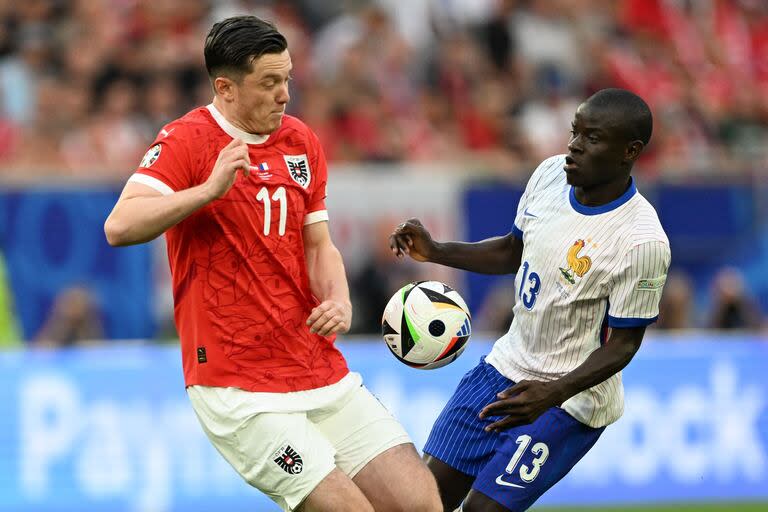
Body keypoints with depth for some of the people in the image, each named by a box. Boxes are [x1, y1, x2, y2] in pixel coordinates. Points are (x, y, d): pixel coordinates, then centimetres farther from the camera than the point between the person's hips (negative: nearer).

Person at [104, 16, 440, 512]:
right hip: (238, 391, -7)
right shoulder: (187, 141, -8)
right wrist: (209, 189, -30)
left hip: (325, 377, 7)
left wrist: (339, 302, -4)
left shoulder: (302, 142, 11)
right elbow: (120, 227, -20)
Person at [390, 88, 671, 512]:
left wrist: (553, 394, -32)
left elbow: (623, 345, -19)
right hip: (506, 366, 7)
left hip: (569, 399, -7)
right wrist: (436, 252, 1)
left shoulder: (642, 242, -26)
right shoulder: (551, 174, -4)